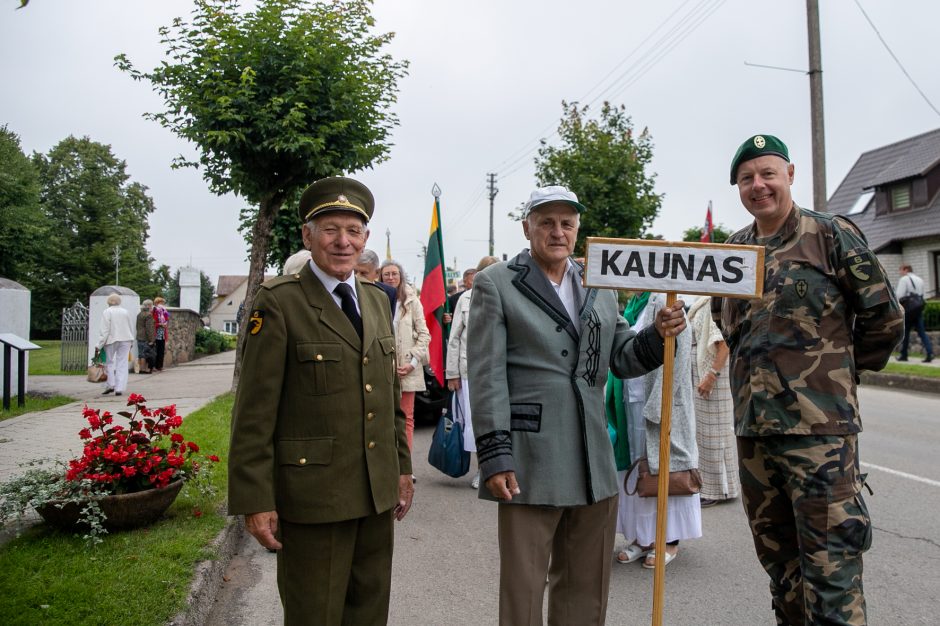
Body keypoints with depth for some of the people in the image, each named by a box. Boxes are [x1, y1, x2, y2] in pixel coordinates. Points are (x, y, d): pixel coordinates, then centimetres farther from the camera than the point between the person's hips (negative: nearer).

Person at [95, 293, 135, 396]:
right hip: (125, 339, 3)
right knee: (122, 364, 1)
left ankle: (110, 385, 1)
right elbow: (130, 328, 13)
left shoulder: (106, 312, -4)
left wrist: (99, 346, -10)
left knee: (109, 362, 11)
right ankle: (119, 388, -2)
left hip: (111, 340, -3)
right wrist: (130, 342, 23)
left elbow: (104, 330, -11)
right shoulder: (125, 312, 9)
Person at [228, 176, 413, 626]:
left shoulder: (377, 301, 11)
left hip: (377, 493, 6)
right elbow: (254, 412, -11)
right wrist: (255, 501, -13)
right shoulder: (278, 302, -9)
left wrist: (402, 468, 14)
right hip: (313, 495, -6)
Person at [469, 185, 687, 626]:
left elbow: (622, 359, 14)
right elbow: (486, 375, -7)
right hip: (529, 463, -5)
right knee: (522, 587, 6)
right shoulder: (496, 283, -1)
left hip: (593, 461, 5)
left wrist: (659, 335, -6)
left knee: (587, 589, 16)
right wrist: (494, 455, -12)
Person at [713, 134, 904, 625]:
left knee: (830, 564, -3)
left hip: (819, 425, -6)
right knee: (778, 556, 17)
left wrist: (839, 370, 8)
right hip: (752, 426, 6)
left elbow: (884, 316, 0)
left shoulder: (830, 233, -4)